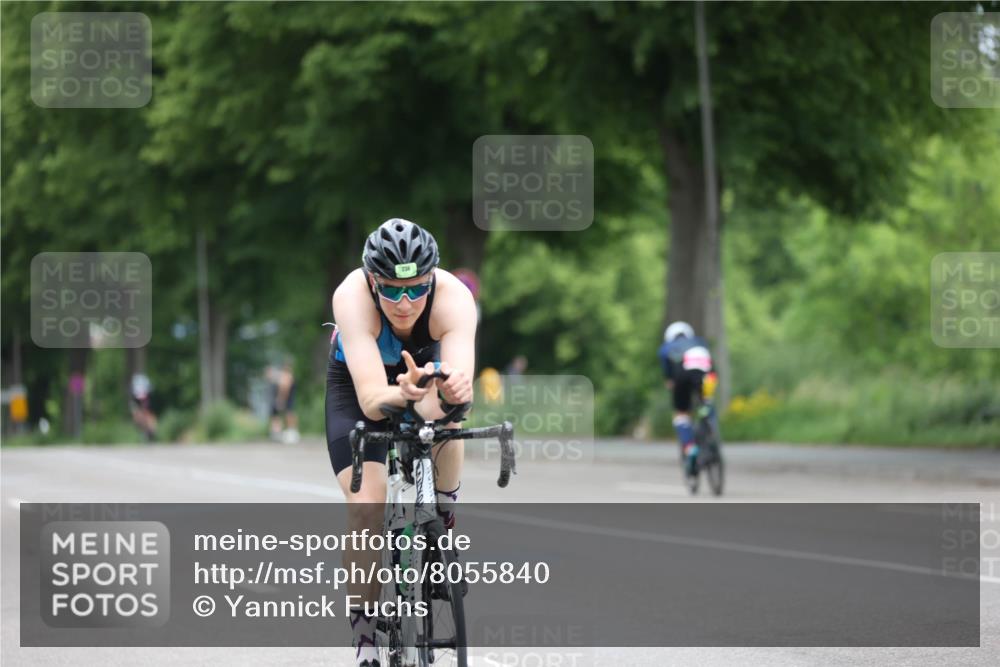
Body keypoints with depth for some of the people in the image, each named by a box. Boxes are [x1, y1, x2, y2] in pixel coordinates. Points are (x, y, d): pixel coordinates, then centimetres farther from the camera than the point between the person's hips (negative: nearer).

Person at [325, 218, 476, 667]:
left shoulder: (453, 297, -36)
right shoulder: (352, 296, -38)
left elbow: (462, 389, -48)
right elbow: (371, 399, -47)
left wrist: (454, 387, -70)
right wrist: (401, 394, -68)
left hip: (424, 369, 2)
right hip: (356, 386, -2)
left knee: (444, 417, -32)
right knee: (366, 507, -19)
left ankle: (442, 529, -6)